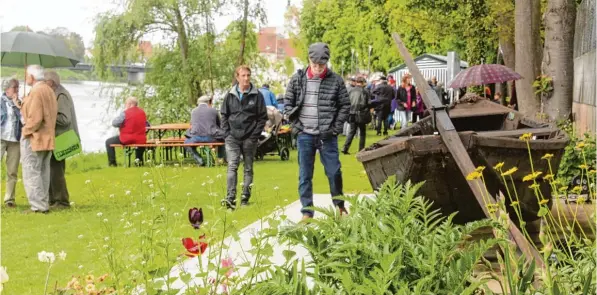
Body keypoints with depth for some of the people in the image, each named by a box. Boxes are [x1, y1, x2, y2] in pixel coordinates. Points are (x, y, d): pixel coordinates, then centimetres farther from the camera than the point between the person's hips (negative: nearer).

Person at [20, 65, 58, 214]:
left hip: (34, 138, -9)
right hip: (47, 138, 9)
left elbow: (35, 118, -22)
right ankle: (44, 204, 16)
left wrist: (26, 131, -10)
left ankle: (38, 206, -7)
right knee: (43, 172, 13)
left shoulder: (36, 92, -17)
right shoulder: (49, 91, 13)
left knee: (31, 173, -5)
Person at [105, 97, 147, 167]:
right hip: (141, 140, 6)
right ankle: (139, 159, 39)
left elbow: (114, 123, -9)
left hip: (127, 140, -6)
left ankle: (112, 163, 6)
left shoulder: (125, 113, -12)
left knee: (108, 142, 11)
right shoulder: (142, 112, 6)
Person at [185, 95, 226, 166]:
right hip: (211, 137, -1)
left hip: (196, 138, 1)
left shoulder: (193, 111, 15)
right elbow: (219, 125, 18)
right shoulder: (214, 111, 8)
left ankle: (199, 160, 15)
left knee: (186, 142, 31)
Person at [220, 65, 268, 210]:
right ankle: (230, 198, -17)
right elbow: (224, 115, 10)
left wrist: (255, 135, -8)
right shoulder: (230, 95, 5)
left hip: (250, 138, 0)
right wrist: (227, 133, -1)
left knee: (248, 168, 7)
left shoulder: (257, 95, -1)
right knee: (232, 166, -10)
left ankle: (245, 198, 13)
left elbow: (263, 117, -1)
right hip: (232, 138, 1)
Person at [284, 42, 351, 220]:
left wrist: (335, 128, -5)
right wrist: (296, 126, -2)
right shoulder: (297, 79, 2)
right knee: (305, 175, 5)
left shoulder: (336, 80, -2)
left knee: (334, 172, 4)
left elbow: (345, 106, 3)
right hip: (304, 135, 1)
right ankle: (307, 212, 13)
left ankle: (339, 205, 23)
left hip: (327, 136, -1)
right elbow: (288, 104, 7)